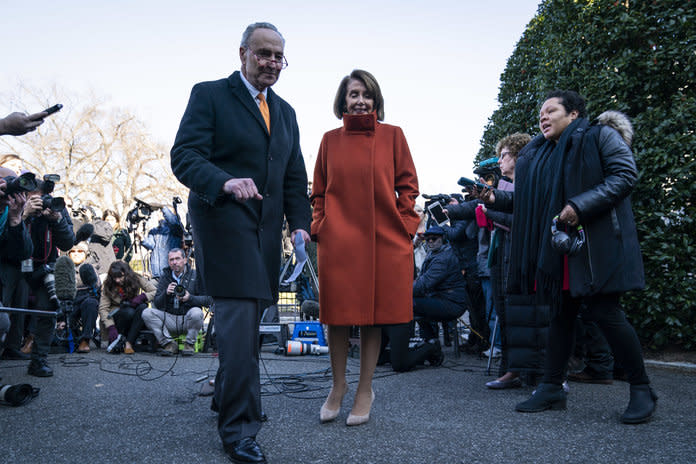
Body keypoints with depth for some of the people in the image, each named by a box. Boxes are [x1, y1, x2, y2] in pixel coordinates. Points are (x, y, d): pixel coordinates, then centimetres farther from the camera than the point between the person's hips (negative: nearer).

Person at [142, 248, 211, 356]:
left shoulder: (195, 275, -2)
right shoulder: (165, 276, 7)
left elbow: (208, 299, -9)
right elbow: (157, 304, 2)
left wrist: (190, 298, -24)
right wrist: (165, 293, -18)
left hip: (188, 319, -3)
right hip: (169, 318, 3)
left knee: (196, 312, -35)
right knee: (147, 313, -17)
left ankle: (189, 344, -9)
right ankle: (169, 343, -9)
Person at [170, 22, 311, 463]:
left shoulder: (285, 112, 19)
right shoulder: (209, 95, 0)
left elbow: (295, 178, 19)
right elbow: (184, 156, -12)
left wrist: (300, 225, 5)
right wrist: (225, 182, -31)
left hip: (266, 227, 6)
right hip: (224, 219, -6)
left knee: (248, 316, 12)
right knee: (240, 318, -13)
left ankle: (227, 397, 31)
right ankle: (240, 427, -5)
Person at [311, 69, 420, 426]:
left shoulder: (392, 136, 6)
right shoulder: (331, 139, 9)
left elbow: (408, 185, 7)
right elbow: (319, 191, 14)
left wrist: (404, 224, -2)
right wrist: (320, 225, 4)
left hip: (381, 239, -1)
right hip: (338, 240, 1)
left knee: (373, 315, 5)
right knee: (338, 314, 4)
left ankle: (365, 391, 18)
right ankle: (338, 386, 22)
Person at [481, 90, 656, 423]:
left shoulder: (600, 136, 0)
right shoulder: (539, 153, 20)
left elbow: (625, 175, -12)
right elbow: (529, 200, 20)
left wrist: (580, 206, -20)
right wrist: (495, 198, 5)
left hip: (597, 244, -7)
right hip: (558, 246, 7)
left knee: (604, 311, -8)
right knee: (560, 314, 9)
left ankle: (641, 390, 8)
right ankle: (552, 389, 17)